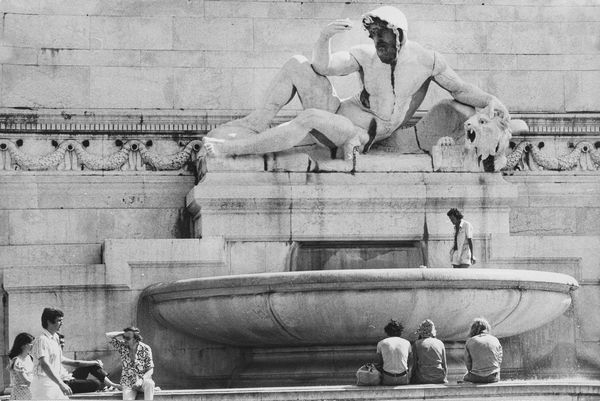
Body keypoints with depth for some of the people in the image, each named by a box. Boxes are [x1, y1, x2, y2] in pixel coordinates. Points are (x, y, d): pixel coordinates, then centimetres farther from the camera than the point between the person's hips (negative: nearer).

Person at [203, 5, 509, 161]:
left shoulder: (425, 61, -6)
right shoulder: (365, 56, -2)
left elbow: (460, 89, 2)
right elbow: (323, 68, -10)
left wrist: (489, 100, -16)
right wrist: (323, 39, -30)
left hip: (360, 135, -4)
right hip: (337, 114, 4)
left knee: (311, 118, -34)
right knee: (296, 64, -11)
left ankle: (234, 147, -29)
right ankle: (257, 124, -10)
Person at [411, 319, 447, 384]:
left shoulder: (417, 344, -1)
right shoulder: (440, 343, 6)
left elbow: (415, 366, 0)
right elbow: (444, 366, 8)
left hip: (422, 380, -2)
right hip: (439, 380, 2)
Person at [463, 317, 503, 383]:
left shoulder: (470, 342, -3)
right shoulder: (495, 340, 3)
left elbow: (468, 362, 0)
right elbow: (499, 360, 6)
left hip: (476, 378, -3)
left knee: (466, 377, 30)